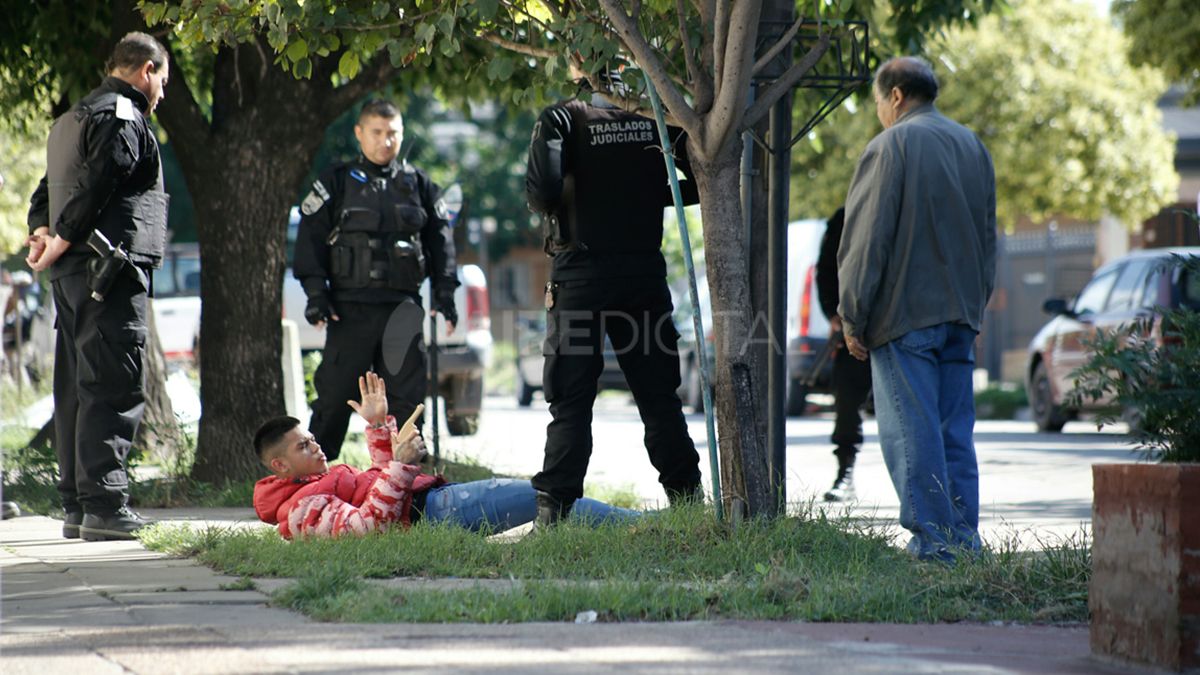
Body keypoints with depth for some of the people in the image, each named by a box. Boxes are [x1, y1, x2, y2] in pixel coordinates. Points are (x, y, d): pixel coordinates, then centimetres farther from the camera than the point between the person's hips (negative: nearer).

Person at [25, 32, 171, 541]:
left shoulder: (71, 120, 24)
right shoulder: (123, 117, -8)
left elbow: (46, 189, 20)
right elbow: (94, 187, -18)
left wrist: (42, 231, 4)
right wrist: (58, 244, -14)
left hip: (71, 273, 10)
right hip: (111, 271, -10)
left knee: (77, 388, 10)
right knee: (113, 389, -11)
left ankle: (77, 505, 12)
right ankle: (104, 506, -15)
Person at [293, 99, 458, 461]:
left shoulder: (419, 184, 12)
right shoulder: (337, 182, 5)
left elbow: (440, 239, 16)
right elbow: (311, 238, 2)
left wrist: (444, 292, 6)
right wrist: (316, 294, -6)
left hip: (402, 307, 2)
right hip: (351, 306, -2)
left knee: (406, 395, 3)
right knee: (334, 394, -1)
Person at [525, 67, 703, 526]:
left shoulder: (562, 120, -7)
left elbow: (542, 191, -20)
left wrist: (552, 210, 3)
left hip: (581, 273, -3)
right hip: (644, 271, 3)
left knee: (571, 400, 0)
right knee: (659, 394, 12)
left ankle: (553, 506, -6)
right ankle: (686, 495, 12)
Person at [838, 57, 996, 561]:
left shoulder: (890, 147, -8)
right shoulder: (973, 146, 15)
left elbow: (866, 239, -10)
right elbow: (987, 236, 21)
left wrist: (853, 316, -5)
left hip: (905, 312, -7)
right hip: (960, 313, 7)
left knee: (911, 430, -5)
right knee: (956, 431, 9)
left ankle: (932, 538, -9)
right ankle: (963, 537, 8)